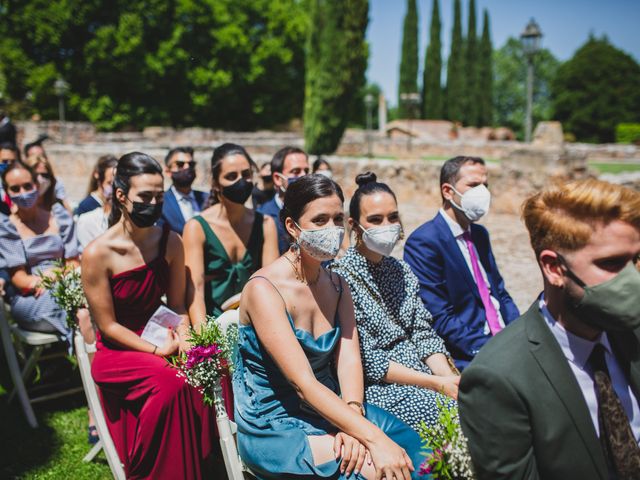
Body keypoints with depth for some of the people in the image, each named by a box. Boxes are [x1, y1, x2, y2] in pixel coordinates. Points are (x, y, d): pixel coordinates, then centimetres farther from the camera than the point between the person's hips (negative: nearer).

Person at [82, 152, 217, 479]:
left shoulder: (170, 242, -1)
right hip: (116, 352, -4)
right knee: (169, 381, -33)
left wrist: (184, 342, -14)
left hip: (159, 339, 4)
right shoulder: (98, 253, -15)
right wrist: (158, 351, -19)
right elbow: (108, 326, -11)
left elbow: (177, 305, 5)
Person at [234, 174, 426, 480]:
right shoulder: (264, 289, -19)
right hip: (272, 426, -6)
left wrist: (353, 416, -26)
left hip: (327, 407, 6)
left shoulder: (337, 285, 4)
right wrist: (373, 437, -31)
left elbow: (349, 358, -6)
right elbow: (303, 382, -25)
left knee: (411, 443, -13)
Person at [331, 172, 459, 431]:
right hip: (376, 388, -7)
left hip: (421, 372, 7)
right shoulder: (342, 277, -11)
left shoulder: (401, 271, 13)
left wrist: (448, 376, -10)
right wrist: (436, 383, -17)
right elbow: (365, 359, -15)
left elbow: (423, 334, 10)